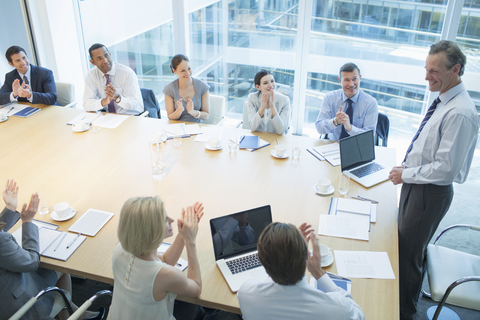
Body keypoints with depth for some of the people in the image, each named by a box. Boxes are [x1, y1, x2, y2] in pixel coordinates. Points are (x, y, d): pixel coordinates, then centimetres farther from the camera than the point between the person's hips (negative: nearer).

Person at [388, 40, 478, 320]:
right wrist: (407, 167, 7)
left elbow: (446, 168, -27)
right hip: (416, 185, 10)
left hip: (431, 193, -10)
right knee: (403, 245, 24)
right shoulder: (444, 102, 4)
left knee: (409, 254, 7)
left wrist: (406, 175, -17)